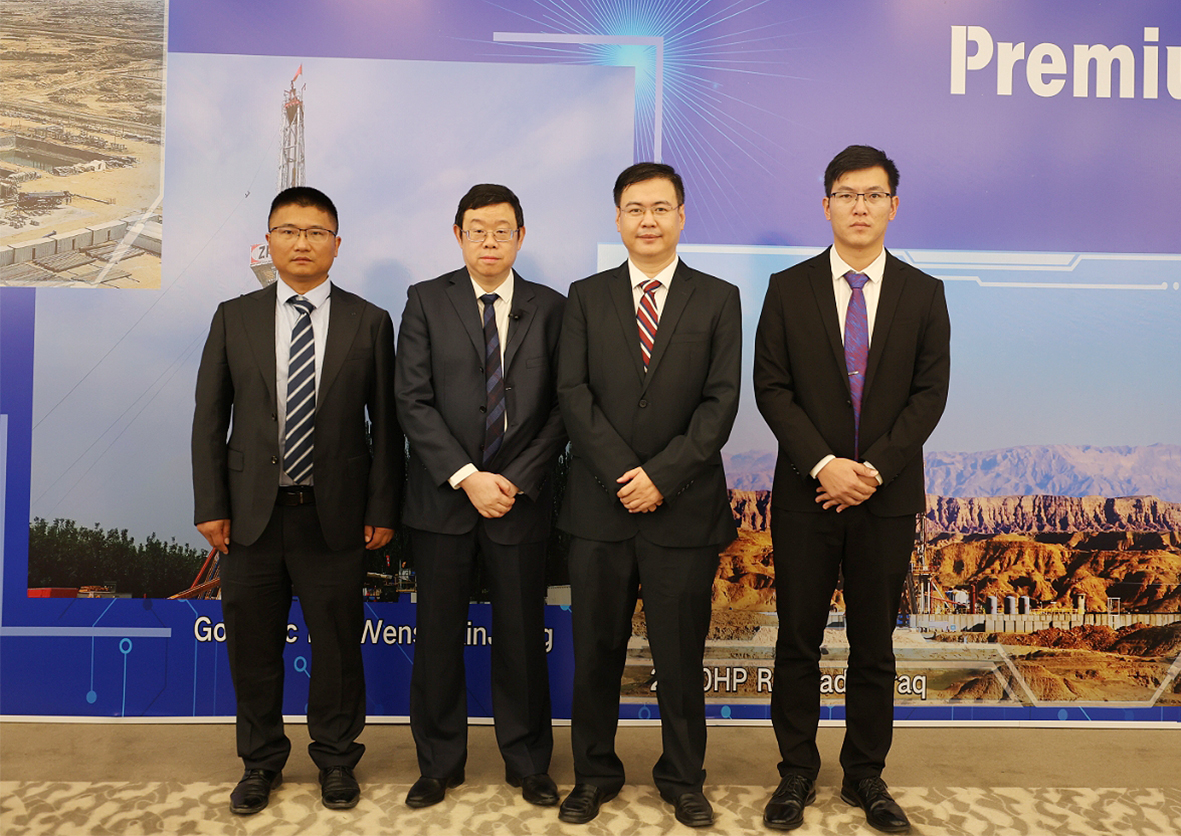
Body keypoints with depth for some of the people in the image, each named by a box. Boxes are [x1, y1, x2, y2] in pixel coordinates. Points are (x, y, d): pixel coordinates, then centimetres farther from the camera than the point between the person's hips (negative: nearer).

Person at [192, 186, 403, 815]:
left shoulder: (369, 323, 1)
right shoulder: (234, 318, 5)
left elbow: (385, 426, 0)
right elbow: (210, 420, 5)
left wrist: (382, 510, -4)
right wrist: (210, 506, -1)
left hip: (335, 515, -1)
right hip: (251, 513, 2)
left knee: (337, 644, 9)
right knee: (252, 645, 13)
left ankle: (336, 758, 30)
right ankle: (261, 762, 33)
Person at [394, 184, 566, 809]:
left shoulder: (549, 308, 6)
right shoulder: (427, 301, 4)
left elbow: (561, 407, 2)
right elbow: (413, 401, -4)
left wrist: (516, 480, -9)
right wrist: (466, 476, -13)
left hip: (520, 499, 0)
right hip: (442, 497, 0)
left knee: (522, 636, 8)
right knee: (438, 638, 8)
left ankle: (527, 763, 27)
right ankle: (439, 763, 26)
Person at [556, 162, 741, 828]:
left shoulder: (718, 299, 6)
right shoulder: (586, 297, 9)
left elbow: (721, 401, -3)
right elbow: (574, 393, -1)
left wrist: (661, 475, -13)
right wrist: (624, 473, -12)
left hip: (684, 508, -1)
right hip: (600, 506, 1)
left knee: (681, 654, 10)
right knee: (596, 650, 10)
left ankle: (684, 778, 29)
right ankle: (595, 773, 29)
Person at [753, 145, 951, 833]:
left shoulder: (923, 294, 5)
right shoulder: (789, 289, 2)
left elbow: (930, 393, -1)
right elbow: (772, 389, -3)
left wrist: (875, 468, -13)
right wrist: (824, 464, -15)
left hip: (888, 495, 1)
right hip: (806, 493, -1)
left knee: (875, 647, 11)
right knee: (798, 643, 7)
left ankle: (866, 775, 27)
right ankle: (798, 773, 23)